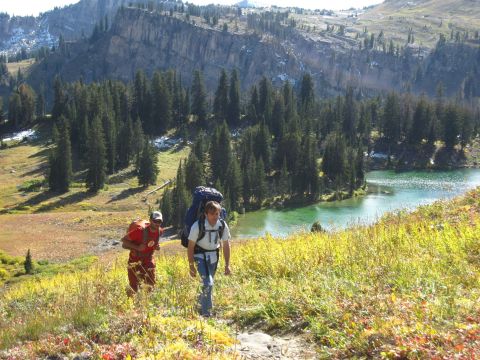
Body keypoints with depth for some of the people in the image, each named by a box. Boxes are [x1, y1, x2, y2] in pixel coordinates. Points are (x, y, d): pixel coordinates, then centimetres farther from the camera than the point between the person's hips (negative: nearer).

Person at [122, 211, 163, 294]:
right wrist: (137, 247, -26)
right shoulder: (140, 230, -25)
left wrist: (156, 246, -4)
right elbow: (124, 240, -17)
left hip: (148, 259, 5)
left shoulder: (159, 231, -6)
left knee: (151, 286, 4)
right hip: (135, 260, -5)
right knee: (134, 289, -3)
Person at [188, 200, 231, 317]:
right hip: (200, 255, -4)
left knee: (209, 283, 15)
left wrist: (227, 265, -2)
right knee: (208, 283, -18)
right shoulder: (197, 226, -23)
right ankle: (206, 313, -9)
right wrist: (191, 266, -13)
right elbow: (190, 246, -15)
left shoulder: (223, 225, -13)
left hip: (214, 256, 4)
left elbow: (226, 245, -2)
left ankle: (201, 305, 40)